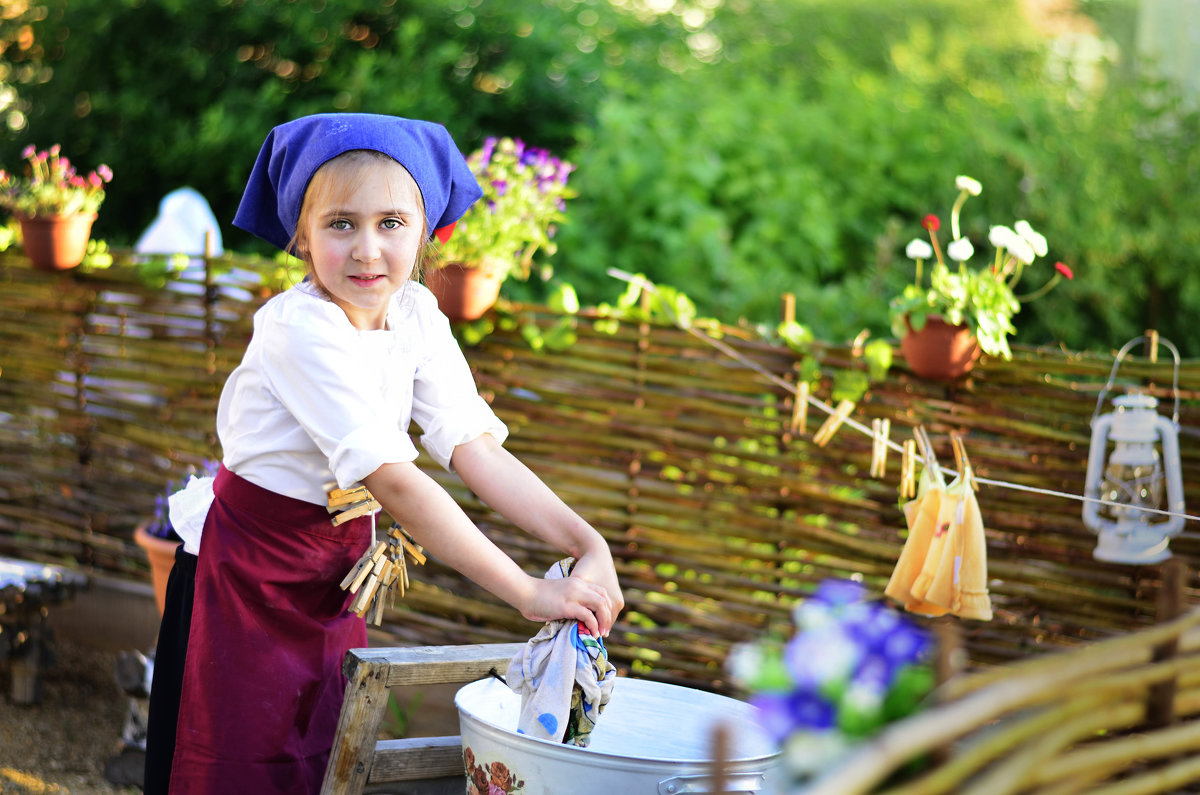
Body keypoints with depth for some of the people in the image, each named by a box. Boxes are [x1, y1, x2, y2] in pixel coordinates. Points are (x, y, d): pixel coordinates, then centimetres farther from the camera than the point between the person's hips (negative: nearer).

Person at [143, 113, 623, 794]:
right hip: (248, 572, -6)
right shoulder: (299, 330, -27)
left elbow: (477, 451, -11)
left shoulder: (416, 316, -5)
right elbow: (395, 482, -33)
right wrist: (529, 593, -36)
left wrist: (585, 541, -26)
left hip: (336, 571, 6)